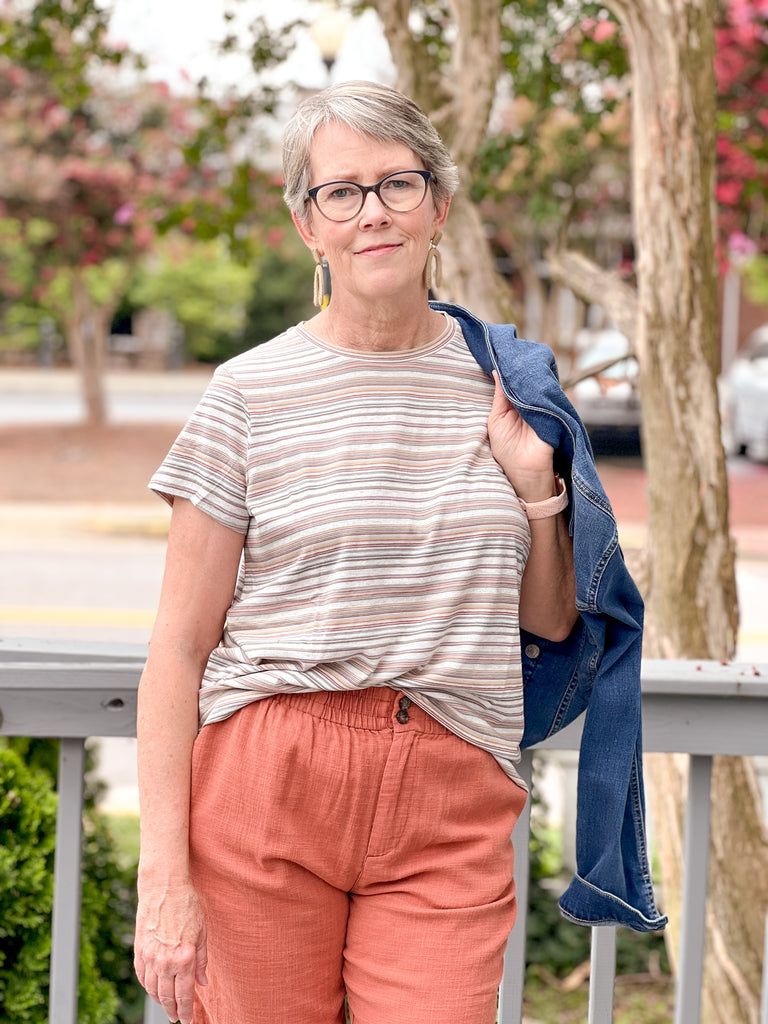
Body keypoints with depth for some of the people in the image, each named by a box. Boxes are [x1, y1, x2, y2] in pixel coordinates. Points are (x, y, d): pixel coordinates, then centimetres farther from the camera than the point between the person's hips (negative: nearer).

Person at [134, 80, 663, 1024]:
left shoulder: (504, 380, 9)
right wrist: (164, 877, -7)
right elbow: (179, 646, -2)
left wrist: (534, 486, -1)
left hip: (452, 812, 2)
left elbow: (552, 623, 17)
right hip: (266, 785, -2)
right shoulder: (252, 393, -1)